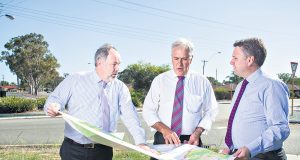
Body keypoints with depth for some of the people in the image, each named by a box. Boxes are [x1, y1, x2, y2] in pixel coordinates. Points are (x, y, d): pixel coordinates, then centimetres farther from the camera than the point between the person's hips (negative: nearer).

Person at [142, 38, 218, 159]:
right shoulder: (159, 80, 1)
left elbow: (210, 111, 5)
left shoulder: (202, 82, 2)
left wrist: (197, 132, -10)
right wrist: (164, 129, -16)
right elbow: (148, 111, -1)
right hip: (163, 140, 1)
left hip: (190, 142, 0)